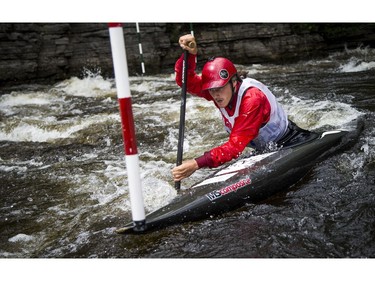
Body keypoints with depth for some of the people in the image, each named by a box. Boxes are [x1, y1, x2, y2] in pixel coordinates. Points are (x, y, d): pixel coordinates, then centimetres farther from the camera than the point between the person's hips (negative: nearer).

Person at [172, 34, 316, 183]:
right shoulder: (223, 92, -12)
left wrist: (198, 163, -47)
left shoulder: (252, 99, -34)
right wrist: (190, 55, -36)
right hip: (266, 151, 7)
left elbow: (235, 146, -38)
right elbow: (185, 81, -18)